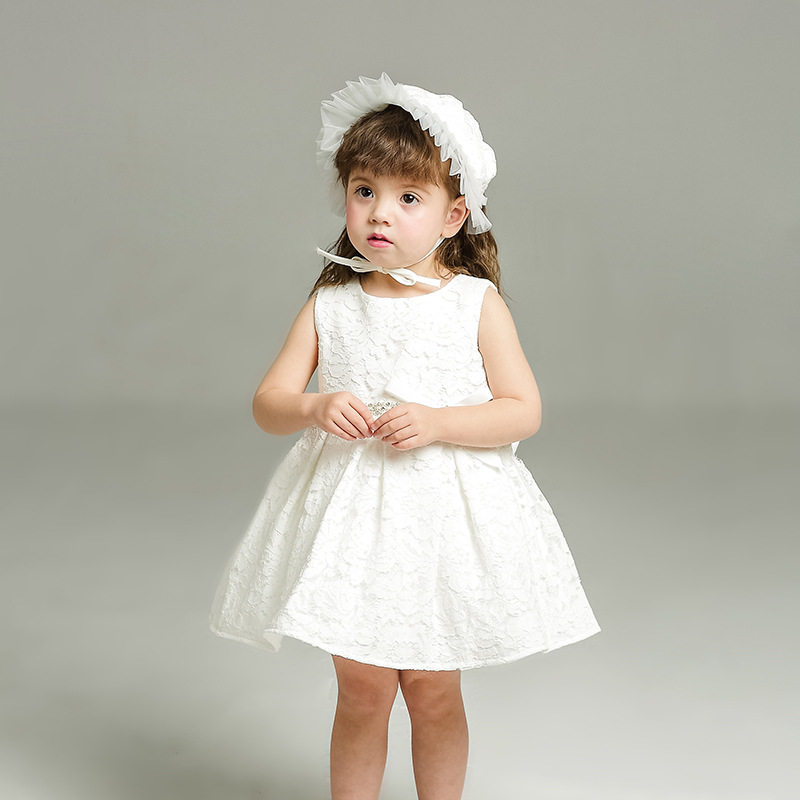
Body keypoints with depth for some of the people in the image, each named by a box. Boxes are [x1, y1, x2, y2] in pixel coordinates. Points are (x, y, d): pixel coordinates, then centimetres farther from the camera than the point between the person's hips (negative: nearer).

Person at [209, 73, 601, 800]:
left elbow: (523, 411, -6)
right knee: (362, 688, 9)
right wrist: (313, 408, -20)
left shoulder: (477, 303, -3)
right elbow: (268, 402, 2)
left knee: (431, 688, 11)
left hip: (445, 516, -1)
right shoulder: (328, 307, 2)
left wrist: (437, 423, -20)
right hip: (349, 515, 1)